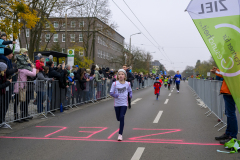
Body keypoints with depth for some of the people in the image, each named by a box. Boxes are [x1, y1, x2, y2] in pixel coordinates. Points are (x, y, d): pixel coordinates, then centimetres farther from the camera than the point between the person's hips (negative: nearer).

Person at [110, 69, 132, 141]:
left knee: (122, 118, -12)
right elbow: (111, 92, -6)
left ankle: (120, 134, -7)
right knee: (118, 118, 13)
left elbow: (130, 91, 13)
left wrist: (130, 95, -7)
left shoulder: (128, 84, -3)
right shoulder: (115, 84, -8)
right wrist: (115, 95, -25)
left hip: (124, 103, -1)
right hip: (117, 103, 1)